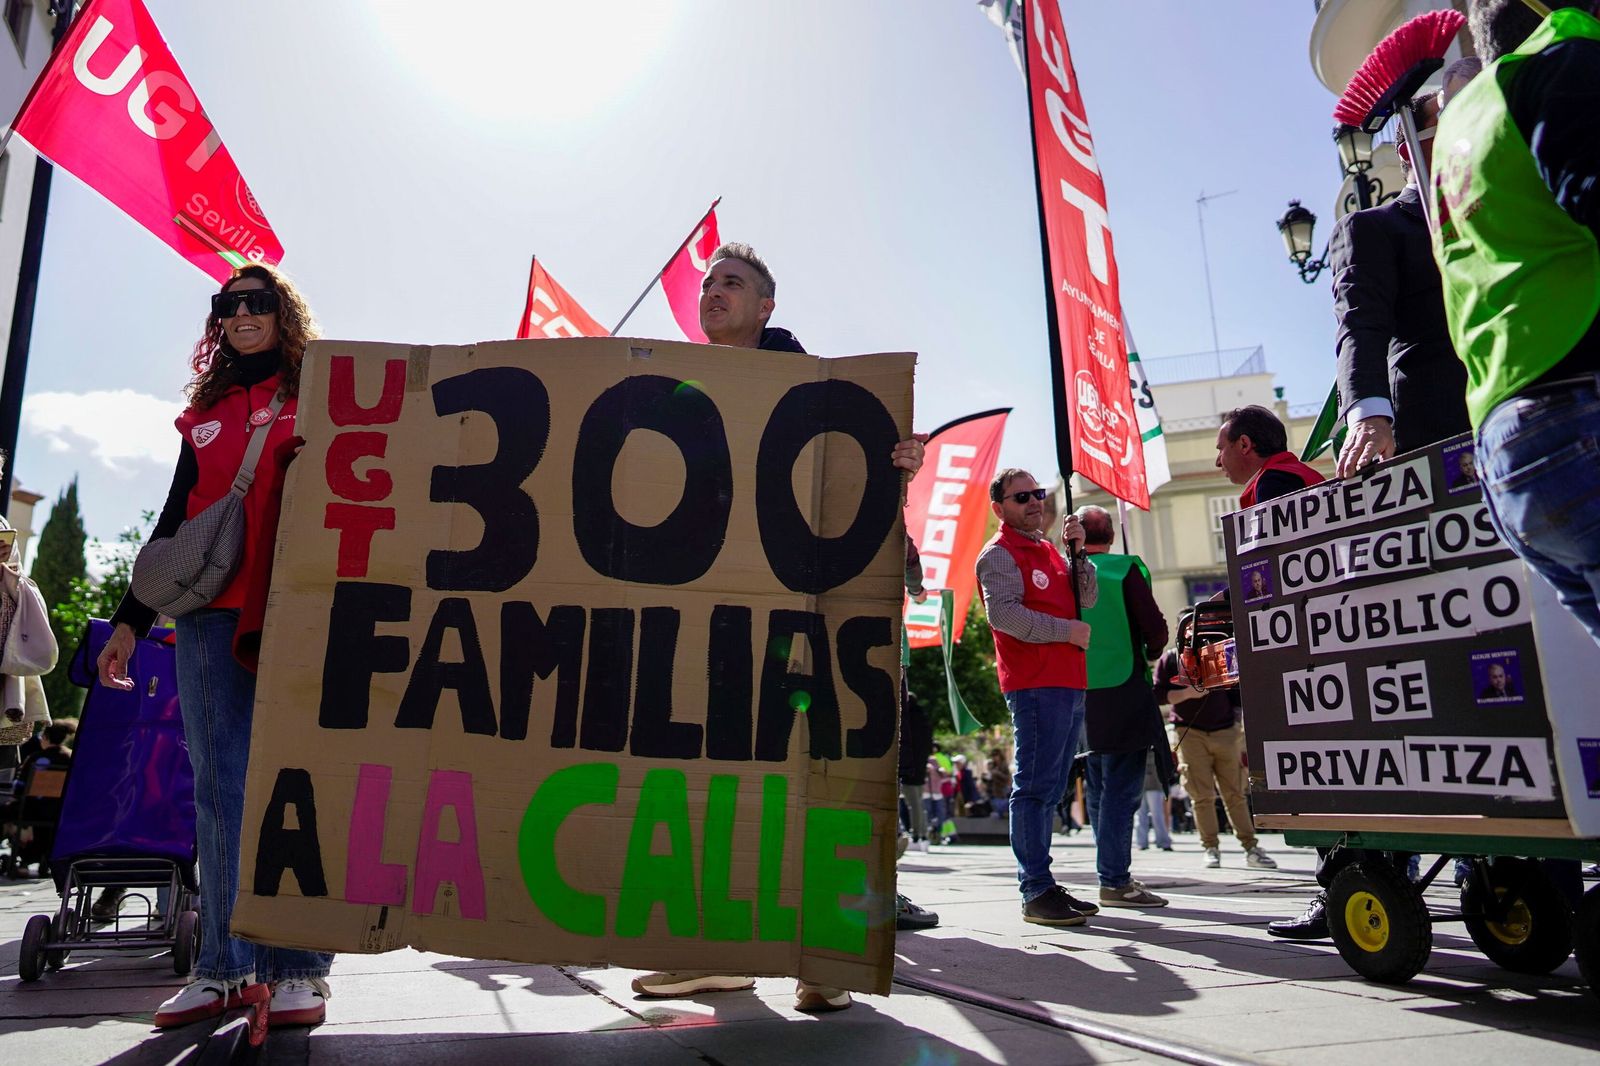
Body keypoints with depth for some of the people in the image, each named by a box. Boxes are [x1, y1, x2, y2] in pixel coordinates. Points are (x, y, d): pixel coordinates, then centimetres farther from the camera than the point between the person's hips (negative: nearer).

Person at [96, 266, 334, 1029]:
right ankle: (224, 966, 11)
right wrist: (130, 618, 18)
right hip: (210, 616, 5)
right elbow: (174, 521, 23)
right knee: (218, 787, 4)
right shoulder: (205, 414, 22)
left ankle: (298, 969, -1)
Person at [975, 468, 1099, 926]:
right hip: (1035, 684, -9)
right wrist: (1068, 631, -13)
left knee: (1049, 789, 11)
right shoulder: (999, 554, -4)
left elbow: (1087, 600, 16)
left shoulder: (1049, 551, 22)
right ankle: (1036, 893, -6)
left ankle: (1042, 885, 18)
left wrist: (1077, 550, 3)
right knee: (1035, 786, -9)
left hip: (1069, 683, 9)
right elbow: (1003, 614, -17)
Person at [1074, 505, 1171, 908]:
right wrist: (1149, 654, 10)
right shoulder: (1125, 570, -7)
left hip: (1080, 695, 5)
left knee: (1099, 790, 15)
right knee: (1122, 789, -3)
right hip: (1123, 694, -5)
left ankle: (1114, 871, 25)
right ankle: (1114, 880, -3)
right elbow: (1156, 631, -11)